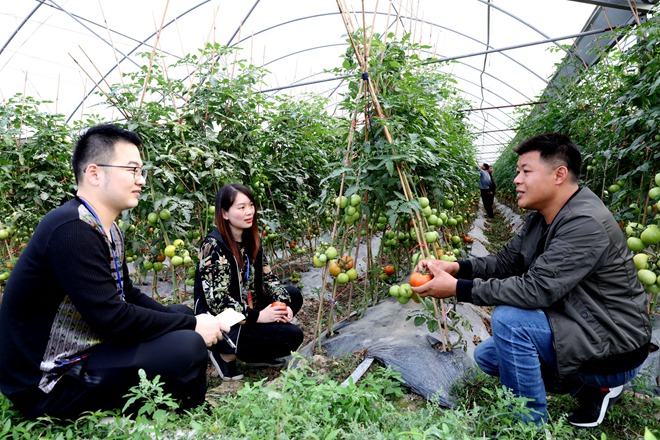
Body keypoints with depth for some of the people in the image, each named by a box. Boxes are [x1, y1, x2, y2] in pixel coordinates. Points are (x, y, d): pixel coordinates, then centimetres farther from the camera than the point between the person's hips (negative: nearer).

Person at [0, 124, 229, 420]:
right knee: (187, 346, -24)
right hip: (48, 385, -10)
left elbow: (128, 295, 11)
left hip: (83, 351, 10)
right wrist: (192, 325, -17)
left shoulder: (107, 229, 6)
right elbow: (113, 318, -28)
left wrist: (189, 318, -1)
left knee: (183, 312, 12)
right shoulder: (71, 229, -25)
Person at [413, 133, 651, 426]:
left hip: (613, 351, -9)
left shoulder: (586, 224, -28)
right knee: (486, 356, 10)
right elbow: (506, 260, 3)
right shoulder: (540, 218, 1)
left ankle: (529, 424, -6)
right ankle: (592, 387, 16)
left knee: (508, 319, -28)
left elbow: (536, 289, -33)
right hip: (576, 330, 9)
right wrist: (456, 267, -14)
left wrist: (457, 288, -30)